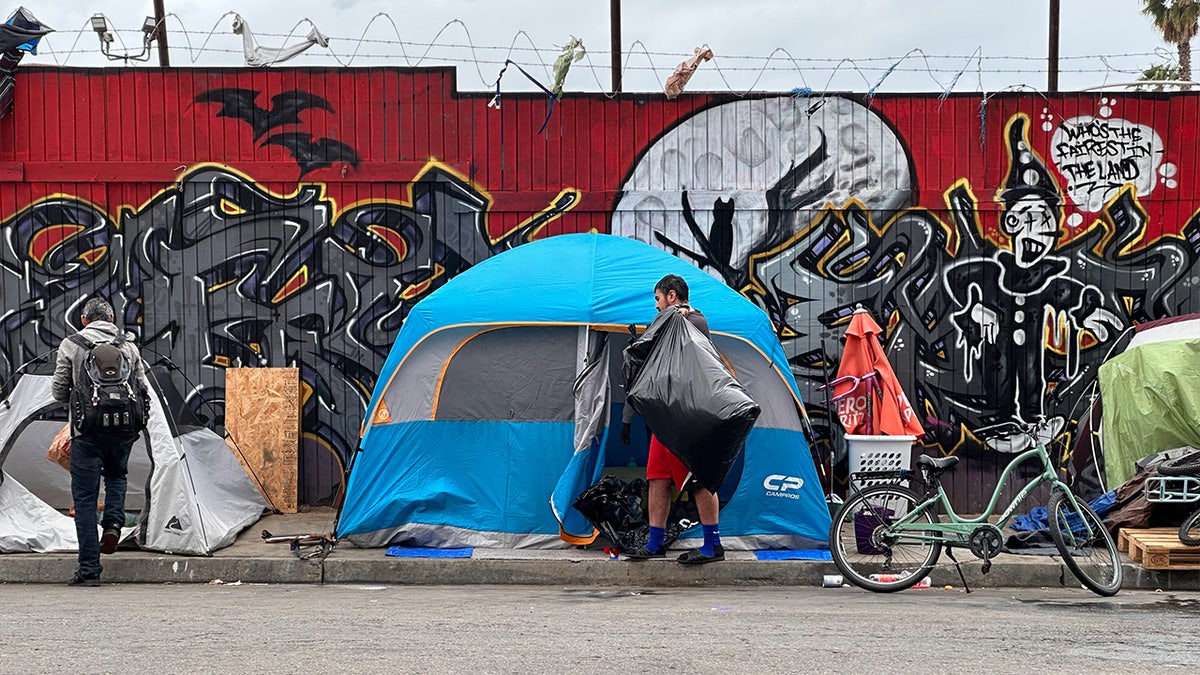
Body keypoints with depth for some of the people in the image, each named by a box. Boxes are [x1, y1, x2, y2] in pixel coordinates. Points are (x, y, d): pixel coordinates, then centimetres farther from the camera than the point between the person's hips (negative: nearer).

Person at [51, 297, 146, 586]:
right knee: (116, 475, 30)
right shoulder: (129, 346, 9)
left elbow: (59, 392, 3)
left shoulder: (71, 345, 2)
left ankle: (89, 569, 1)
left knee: (85, 498, 2)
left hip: (87, 430, -3)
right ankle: (113, 523, 4)